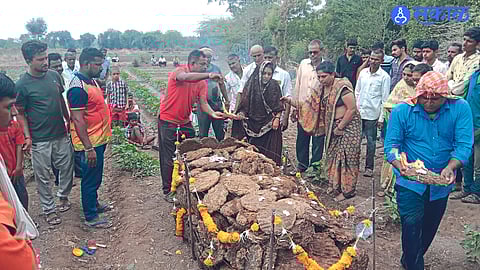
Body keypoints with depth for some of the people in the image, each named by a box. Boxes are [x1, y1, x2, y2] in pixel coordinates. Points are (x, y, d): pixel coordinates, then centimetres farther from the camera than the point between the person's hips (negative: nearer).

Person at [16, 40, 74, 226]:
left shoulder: (54, 75, 1)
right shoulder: (22, 85, -13)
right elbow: (20, 113, -7)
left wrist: (69, 121, 15)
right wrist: (27, 137, -15)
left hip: (61, 135, 5)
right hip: (40, 140, -4)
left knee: (67, 168, 14)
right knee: (43, 176, 8)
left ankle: (63, 196, 39)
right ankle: (49, 209, 24)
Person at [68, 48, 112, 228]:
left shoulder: (92, 81, 9)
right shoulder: (78, 88, -22)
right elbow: (78, 120, -25)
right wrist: (88, 148, -25)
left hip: (99, 139, 10)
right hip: (90, 142, -10)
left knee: (95, 176, 23)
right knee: (91, 178, 4)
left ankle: (94, 203, 41)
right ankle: (91, 217, 18)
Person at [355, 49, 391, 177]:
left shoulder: (384, 76, -6)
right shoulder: (363, 72, 6)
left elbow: (385, 98, -5)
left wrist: (381, 118, -8)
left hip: (372, 114, -4)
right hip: (359, 112, 4)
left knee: (371, 141, 4)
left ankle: (369, 167, 14)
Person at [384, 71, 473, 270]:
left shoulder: (460, 108, -11)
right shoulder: (402, 111, -13)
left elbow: (464, 144, -14)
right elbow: (391, 144, -13)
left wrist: (450, 168, -31)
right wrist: (400, 165, -32)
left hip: (441, 183, 3)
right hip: (410, 182, -3)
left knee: (430, 227, 19)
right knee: (412, 224, -9)